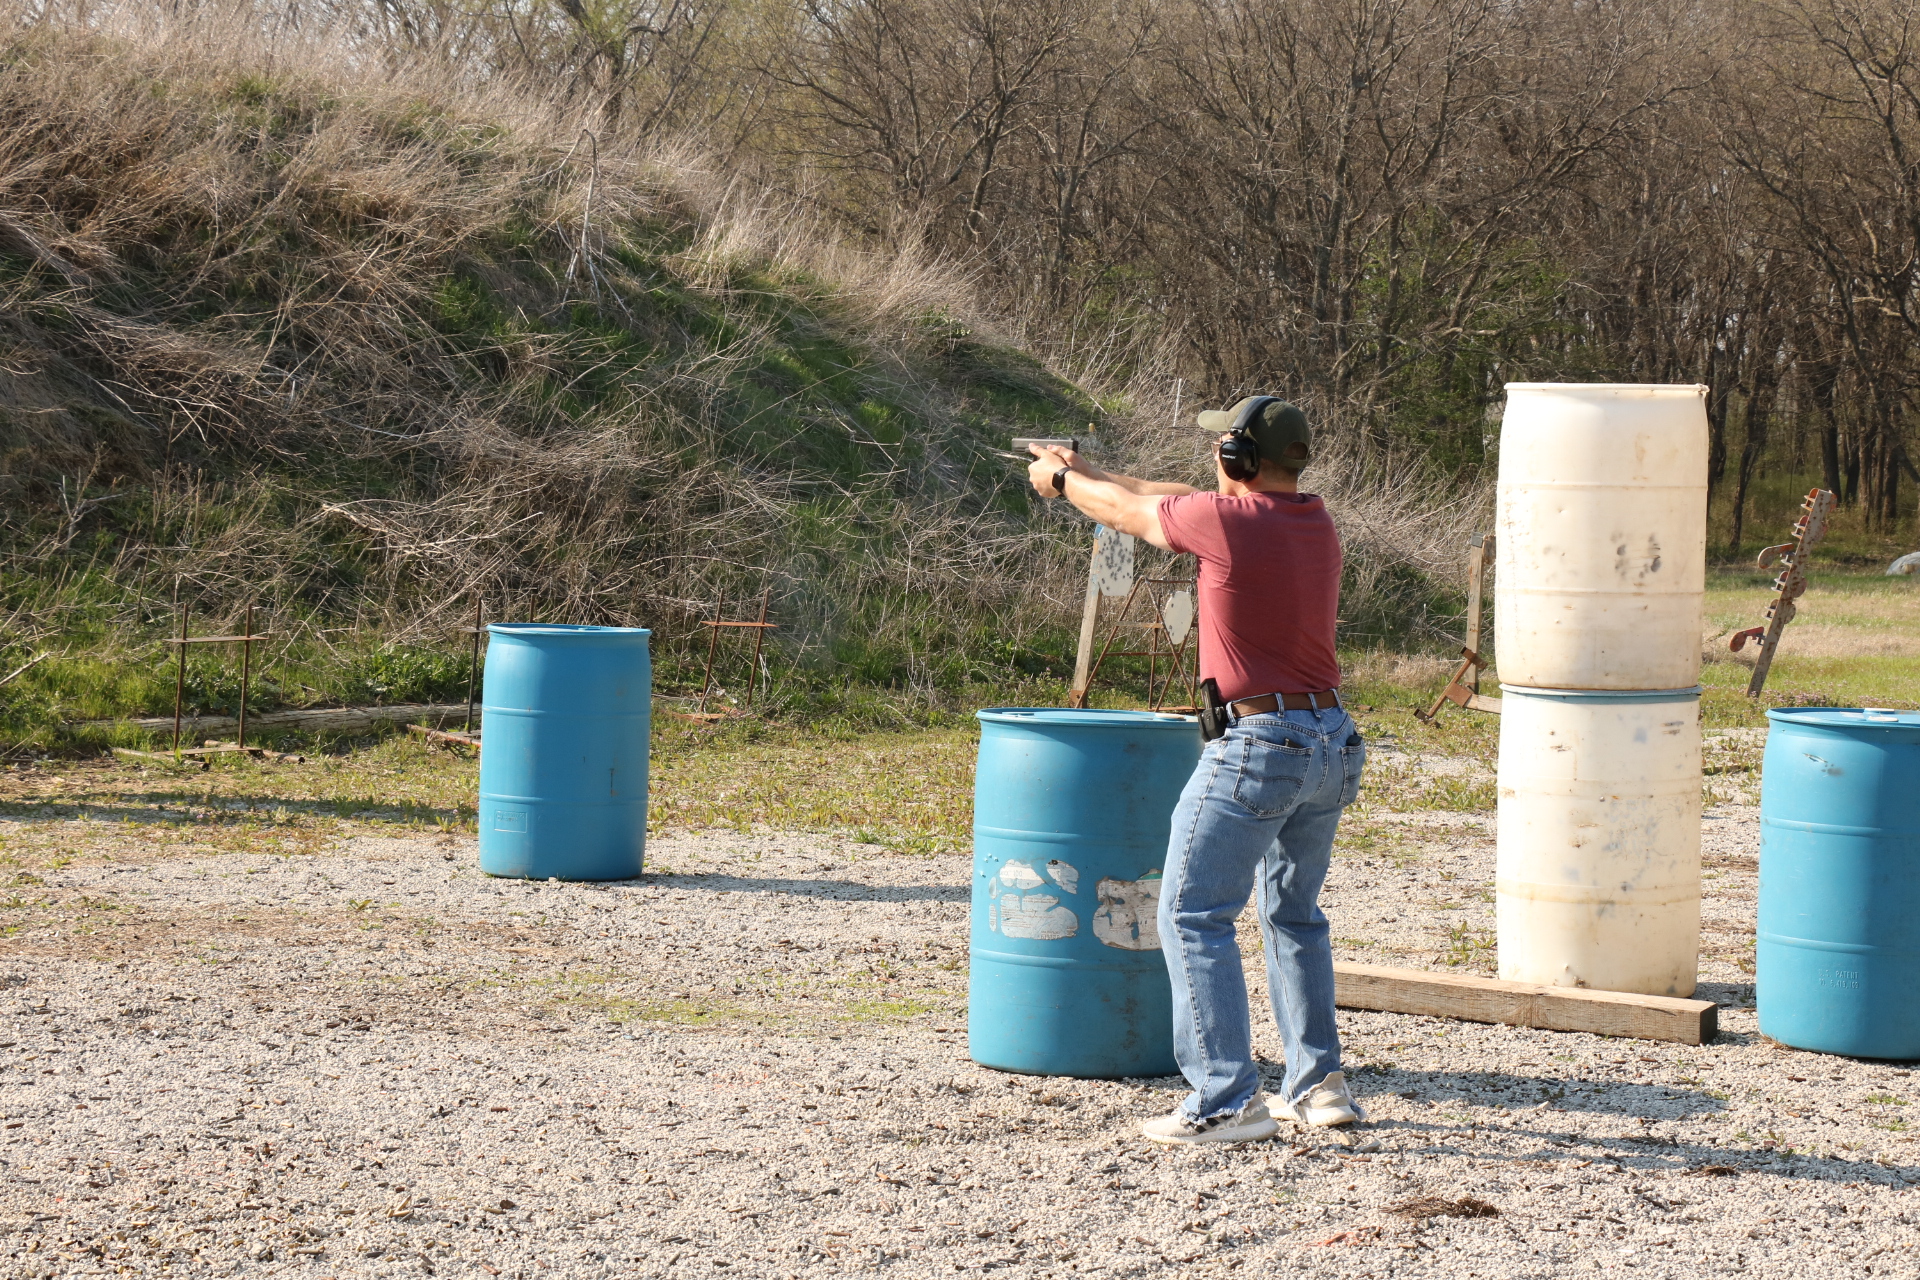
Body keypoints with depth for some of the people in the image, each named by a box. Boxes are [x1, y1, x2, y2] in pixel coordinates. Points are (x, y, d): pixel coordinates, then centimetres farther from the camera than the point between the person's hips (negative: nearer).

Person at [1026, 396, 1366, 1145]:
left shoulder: (1227, 520, -13)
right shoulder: (1315, 522, 10)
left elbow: (1130, 512, 5)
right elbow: (1175, 501, 22)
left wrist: (1062, 479, 26)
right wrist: (1087, 474, 31)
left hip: (1258, 744, -8)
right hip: (1333, 745, 9)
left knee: (1194, 917, -3)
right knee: (1294, 915, 22)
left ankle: (1227, 1101, -10)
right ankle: (1319, 1083, 20)